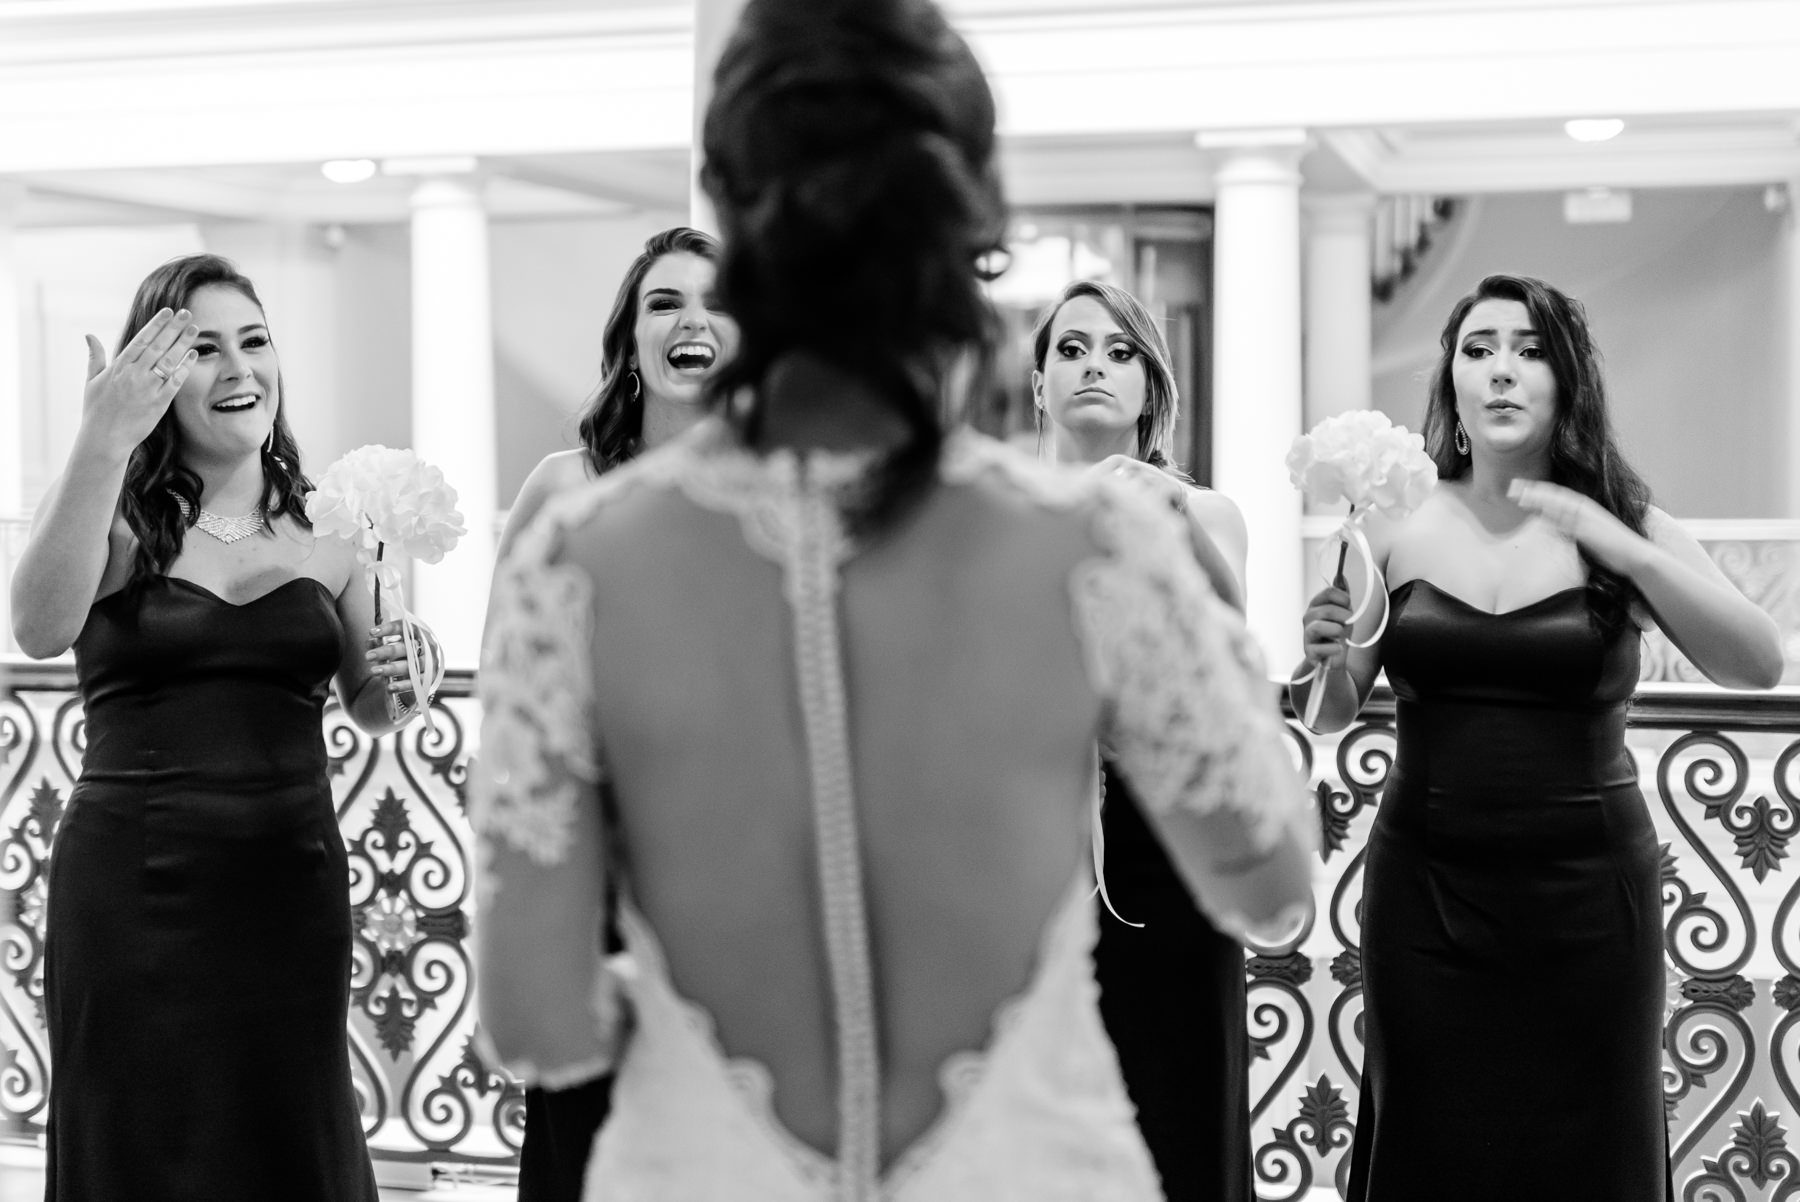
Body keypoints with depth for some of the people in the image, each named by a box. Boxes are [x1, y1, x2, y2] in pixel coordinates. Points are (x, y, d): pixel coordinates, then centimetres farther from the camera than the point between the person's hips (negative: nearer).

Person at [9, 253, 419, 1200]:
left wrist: (393, 691, -5)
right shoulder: (113, 516, -2)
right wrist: (102, 441, -29)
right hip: (132, 890, -2)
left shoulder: (324, 527, 7)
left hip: (290, 883, 3)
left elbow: (366, 709, 18)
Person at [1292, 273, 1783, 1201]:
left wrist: (1622, 548, -21)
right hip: (1426, 888, 1)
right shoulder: (1402, 527, 1)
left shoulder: (1626, 527, -1)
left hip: (1584, 888, 0)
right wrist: (1325, 655, -15)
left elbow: (1760, 665, -11)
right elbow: (1333, 715, 8)